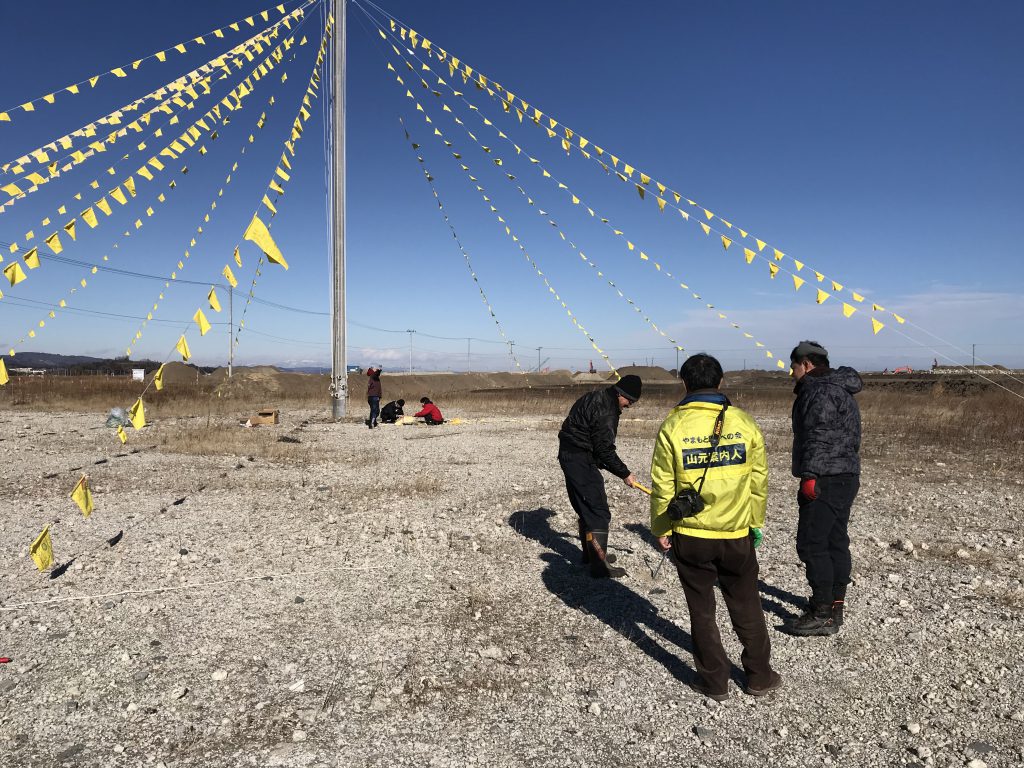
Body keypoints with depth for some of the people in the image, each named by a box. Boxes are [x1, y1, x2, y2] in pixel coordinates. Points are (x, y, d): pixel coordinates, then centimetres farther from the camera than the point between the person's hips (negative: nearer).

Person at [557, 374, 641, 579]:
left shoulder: (597, 397, 13)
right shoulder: (605, 410, -20)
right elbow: (605, 449, -18)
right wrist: (624, 473, -8)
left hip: (569, 455, 11)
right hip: (580, 460, -11)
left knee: (586, 508, 20)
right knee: (598, 512, -6)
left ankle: (591, 554, 32)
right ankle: (599, 566, -2)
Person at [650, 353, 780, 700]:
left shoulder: (673, 426, -12)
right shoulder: (744, 423, -5)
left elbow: (662, 487, -9)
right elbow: (759, 480, 1)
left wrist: (660, 529, 3)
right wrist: (755, 524, 13)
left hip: (690, 536, -2)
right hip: (737, 535, 2)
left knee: (702, 611, 13)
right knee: (746, 607, 20)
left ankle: (715, 682, 24)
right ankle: (759, 676, 33)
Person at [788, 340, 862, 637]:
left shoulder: (819, 391, -14)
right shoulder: (840, 389, 21)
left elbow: (819, 437, -24)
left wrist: (810, 475, -27)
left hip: (825, 480, -11)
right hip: (845, 477, 11)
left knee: (811, 544, -8)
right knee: (836, 542, 15)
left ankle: (823, 614, -3)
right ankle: (835, 607, 23)